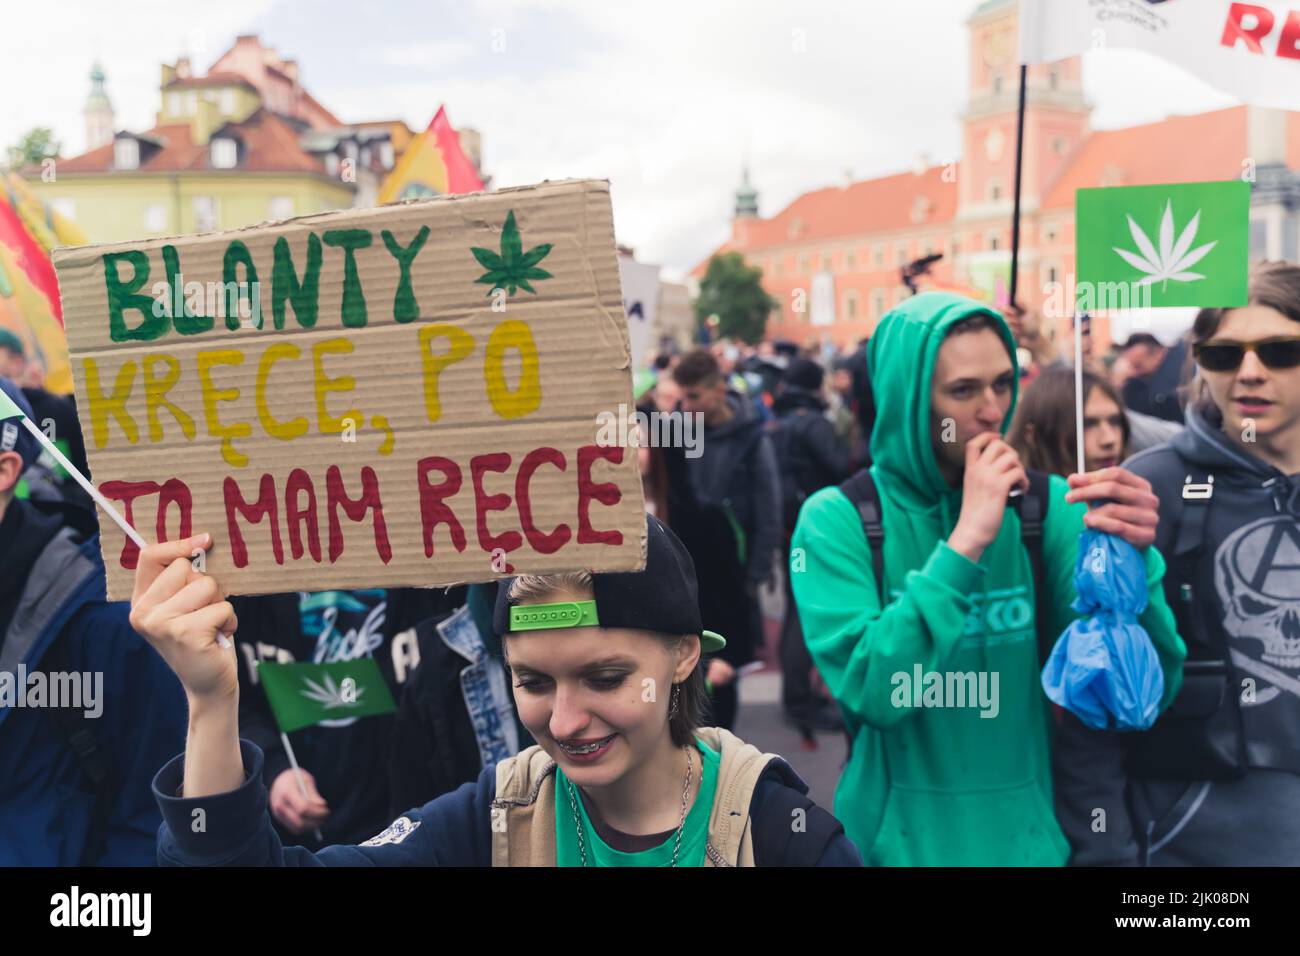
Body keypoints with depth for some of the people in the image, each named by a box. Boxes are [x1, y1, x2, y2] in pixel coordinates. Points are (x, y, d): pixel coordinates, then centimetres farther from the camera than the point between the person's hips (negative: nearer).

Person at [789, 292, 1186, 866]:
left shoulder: (1049, 507, -5)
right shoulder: (837, 518, -12)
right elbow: (870, 692, -24)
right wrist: (965, 542, -26)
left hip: (1031, 839, 3)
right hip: (898, 843, -2)